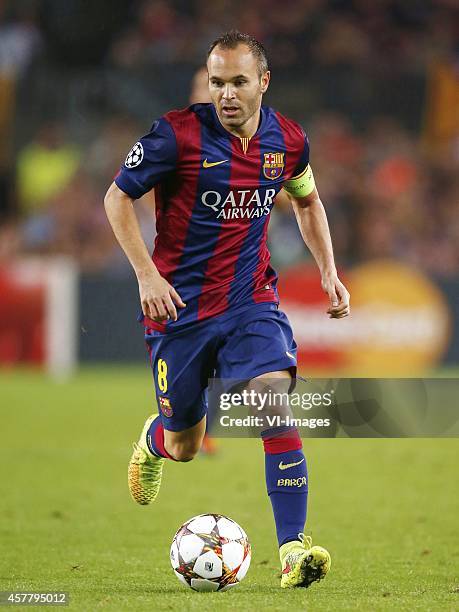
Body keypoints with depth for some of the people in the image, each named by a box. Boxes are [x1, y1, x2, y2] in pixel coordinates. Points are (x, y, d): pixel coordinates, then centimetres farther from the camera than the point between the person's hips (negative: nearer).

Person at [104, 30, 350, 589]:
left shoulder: (287, 140, -2)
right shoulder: (178, 134, -15)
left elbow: (306, 199, 20)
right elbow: (117, 197, -6)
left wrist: (328, 270, 8)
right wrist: (146, 274, -16)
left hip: (251, 301, 2)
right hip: (179, 305, -2)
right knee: (185, 447, 9)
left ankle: (293, 548, -21)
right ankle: (156, 439, 49)